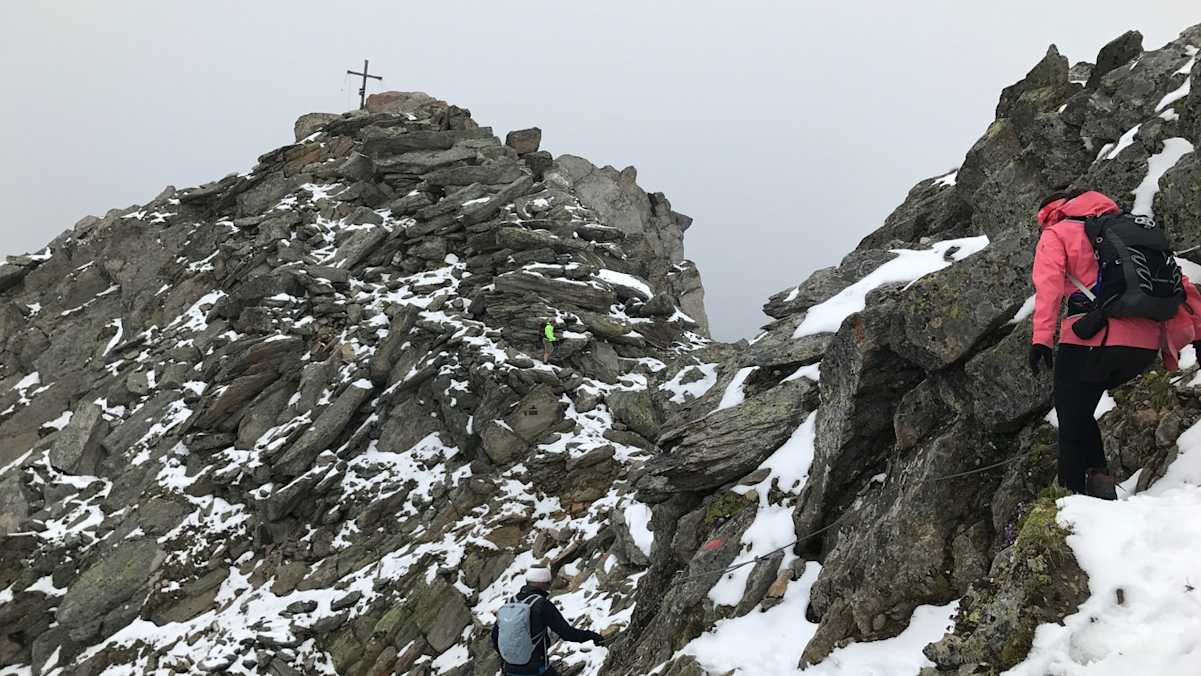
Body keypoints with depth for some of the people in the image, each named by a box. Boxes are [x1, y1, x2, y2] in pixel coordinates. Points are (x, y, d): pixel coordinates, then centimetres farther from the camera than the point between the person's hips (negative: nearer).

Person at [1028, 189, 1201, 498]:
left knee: (1073, 423, 9)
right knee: (1080, 410, 27)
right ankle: (1097, 473, 14)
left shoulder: (1056, 233, 12)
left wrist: (1042, 338, -18)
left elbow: (1049, 283, -8)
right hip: (1146, 347, 6)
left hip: (1092, 341, -5)